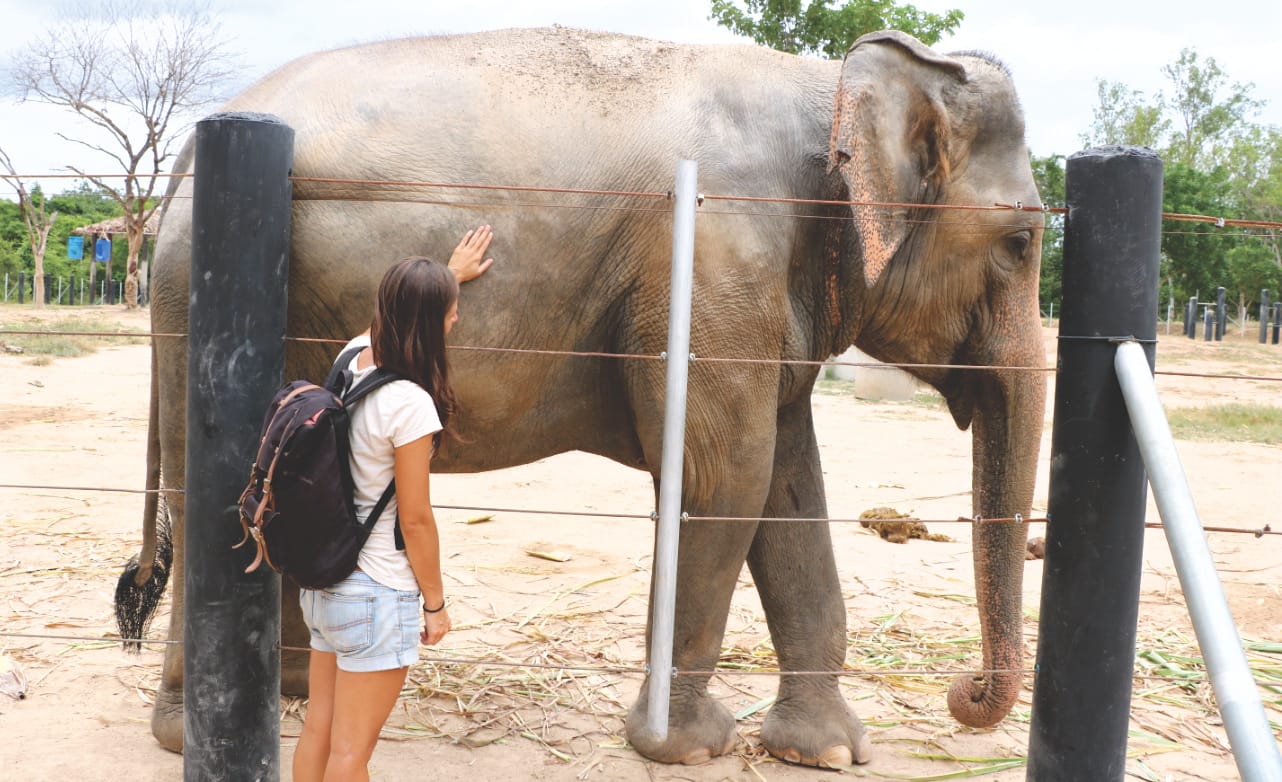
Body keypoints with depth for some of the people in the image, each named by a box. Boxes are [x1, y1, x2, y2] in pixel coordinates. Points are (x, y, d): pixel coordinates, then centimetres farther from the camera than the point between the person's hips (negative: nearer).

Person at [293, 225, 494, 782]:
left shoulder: (353, 359, 0)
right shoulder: (409, 403, -23)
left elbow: (397, 312, 24)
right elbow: (415, 519, -17)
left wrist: (448, 275, 39)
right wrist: (436, 602, -5)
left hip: (323, 584, 8)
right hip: (376, 594, -8)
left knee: (318, 728, 19)